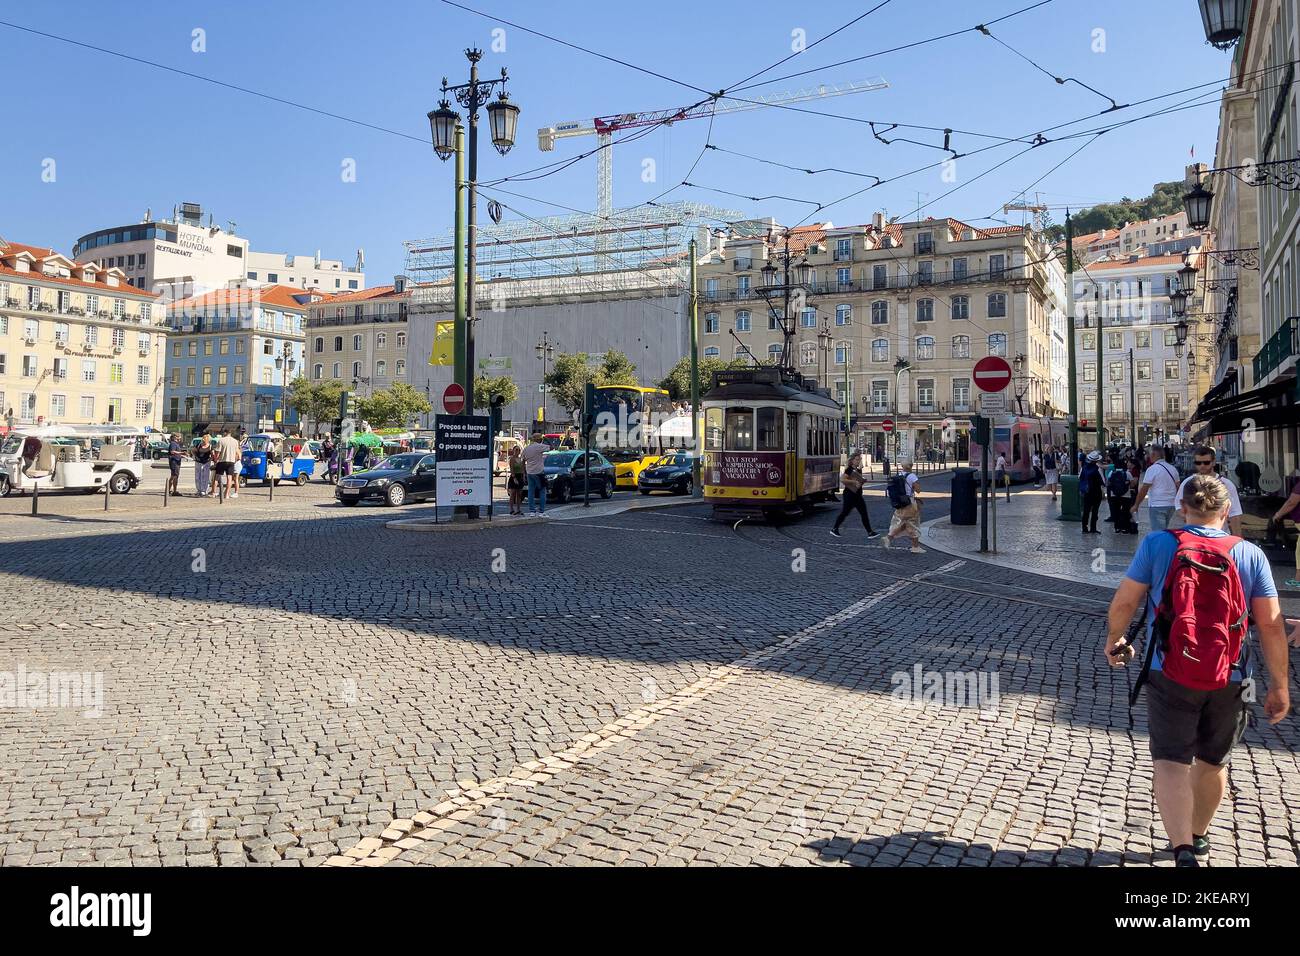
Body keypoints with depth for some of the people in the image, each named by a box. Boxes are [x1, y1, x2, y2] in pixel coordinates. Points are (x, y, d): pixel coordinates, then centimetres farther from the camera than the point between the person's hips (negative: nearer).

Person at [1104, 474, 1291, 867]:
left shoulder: (1157, 544, -7)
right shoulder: (1250, 554, -1)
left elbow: (1124, 602, -7)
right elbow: (1271, 625, -2)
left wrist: (1114, 639, 13)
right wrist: (1279, 685, 6)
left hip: (1170, 676, -3)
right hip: (1230, 681, 3)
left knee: (1171, 761, 1)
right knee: (1212, 762, 21)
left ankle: (1183, 849, -17)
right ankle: (1197, 835, 40)